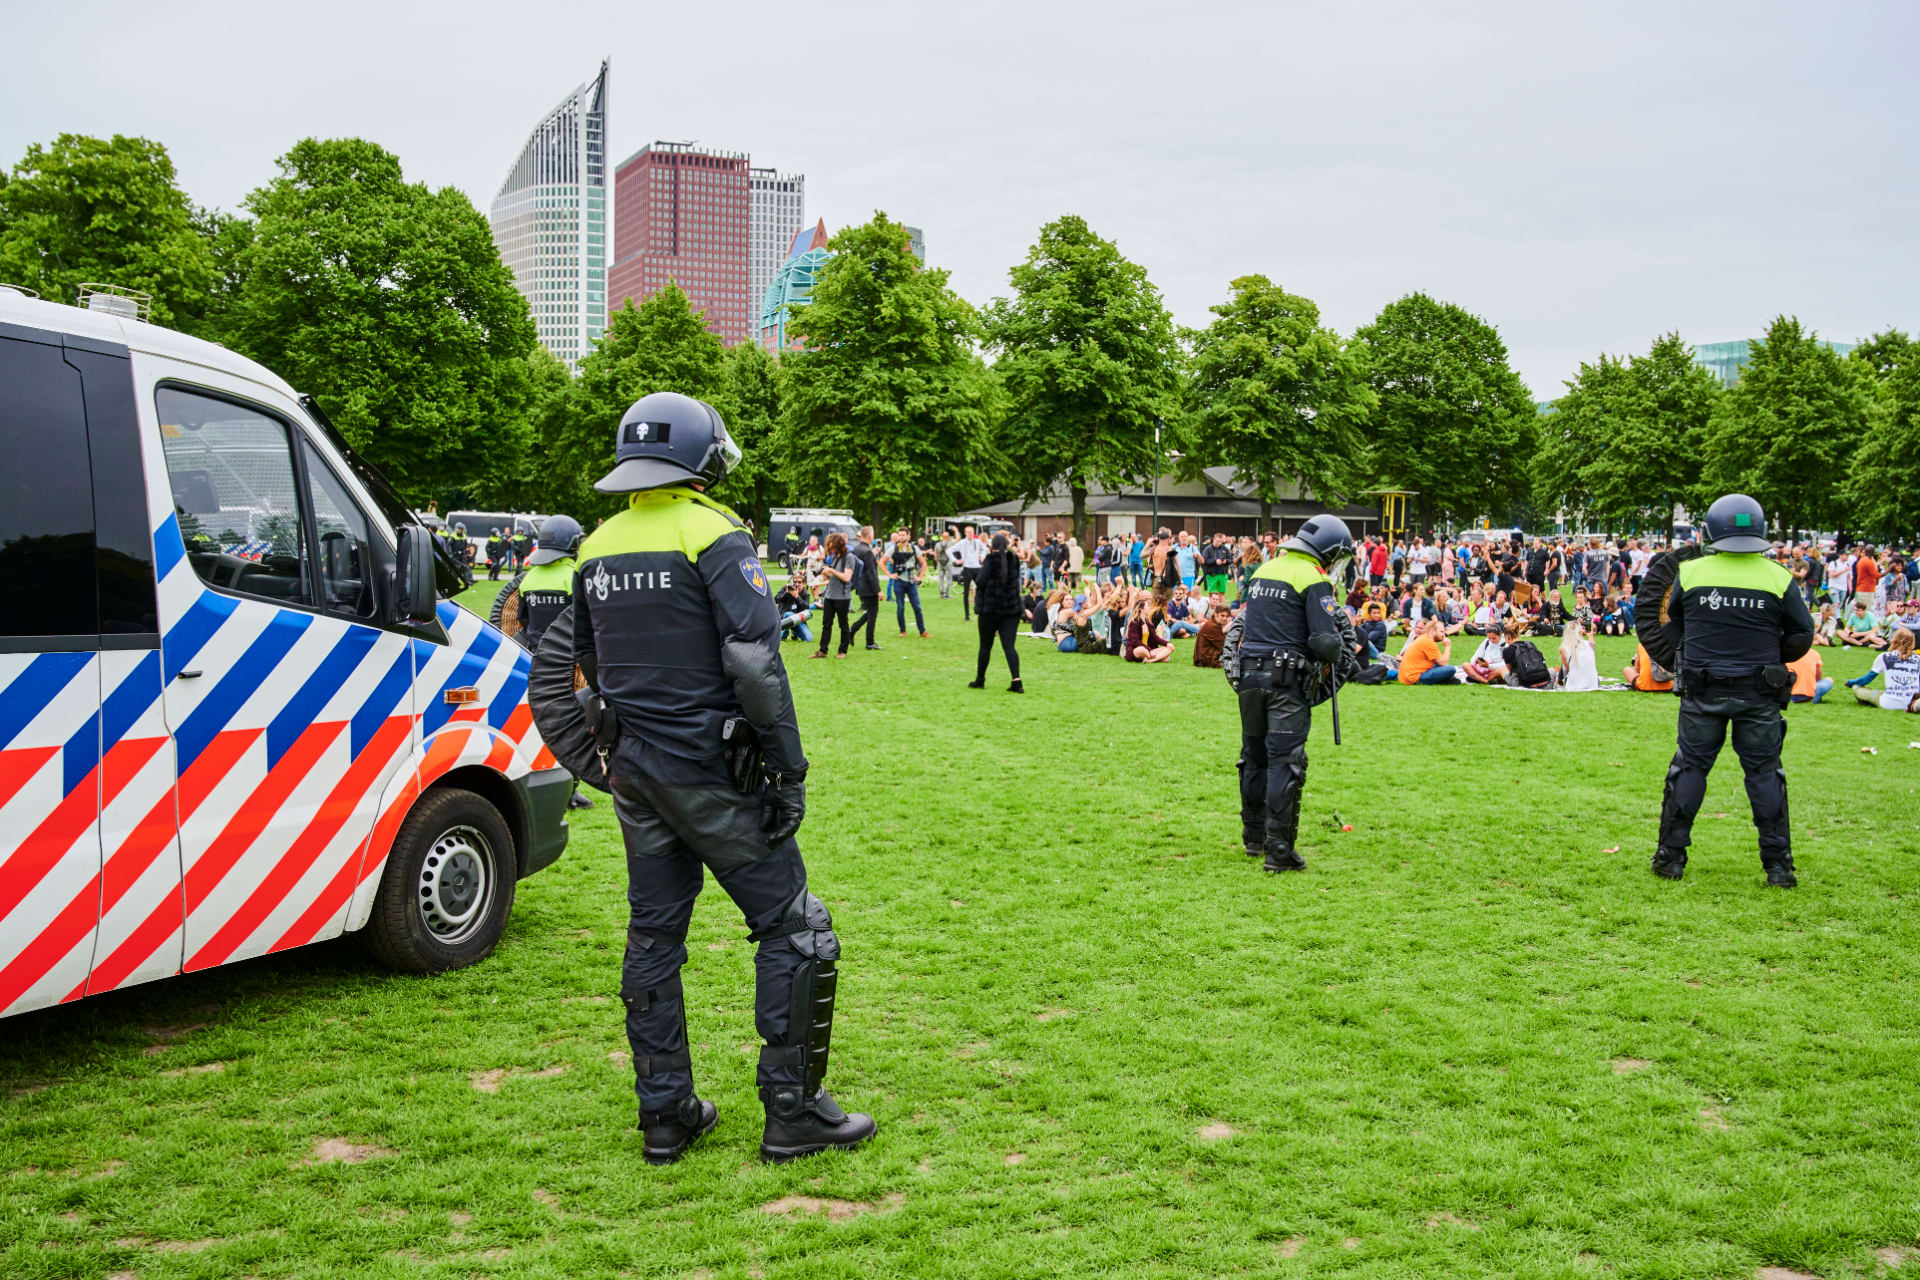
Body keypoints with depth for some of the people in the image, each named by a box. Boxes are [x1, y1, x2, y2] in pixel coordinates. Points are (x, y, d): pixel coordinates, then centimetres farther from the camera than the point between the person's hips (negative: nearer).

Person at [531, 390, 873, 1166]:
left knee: (653, 936, 14)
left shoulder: (598, 548, 10)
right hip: (711, 773, -7)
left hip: (635, 774, 7)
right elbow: (755, 662, -20)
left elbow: (573, 666, 18)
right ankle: (792, 1111, 6)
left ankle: (665, 1115, 20)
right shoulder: (713, 538, -13)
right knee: (793, 927, 3)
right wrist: (789, 771, -14)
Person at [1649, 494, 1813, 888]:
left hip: (1702, 692, 0)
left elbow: (1674, 626, 9)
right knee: (1764, 773, 9)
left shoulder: (1690, 572, -5)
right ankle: (1778, 866, 11)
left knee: (1689, 767, 11)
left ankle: (1670, 857, 15)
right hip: (1759, 694, 0)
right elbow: (1802, 637, 2)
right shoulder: (1778, 578, -6)